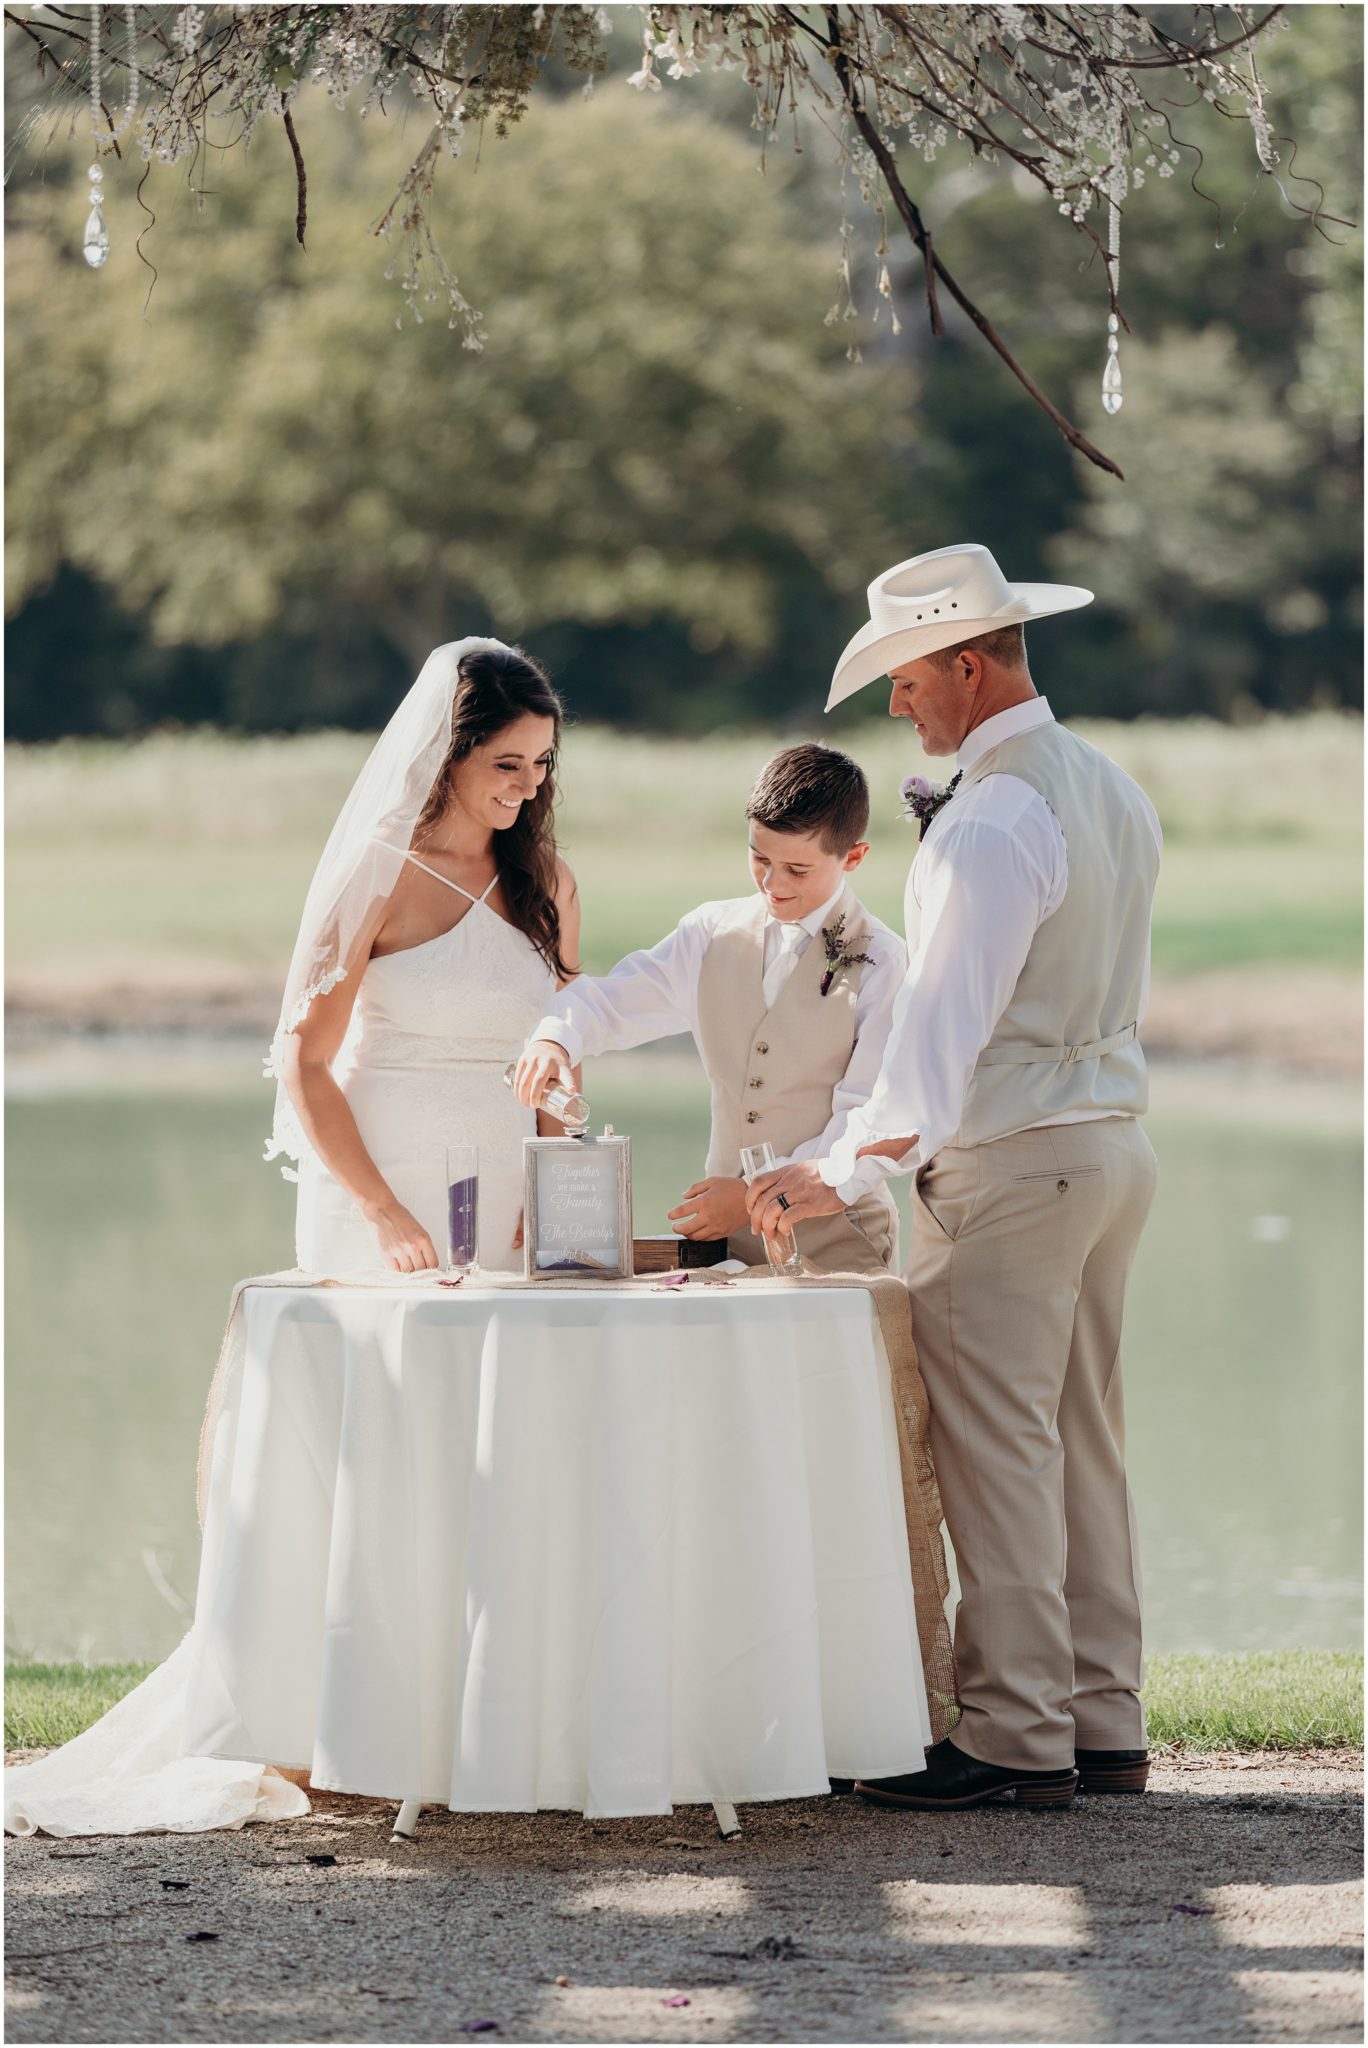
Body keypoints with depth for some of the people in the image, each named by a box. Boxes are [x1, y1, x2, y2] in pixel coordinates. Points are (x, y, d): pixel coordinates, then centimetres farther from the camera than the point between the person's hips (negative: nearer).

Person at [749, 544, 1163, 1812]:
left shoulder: (990, 825, -18)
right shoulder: (1114, 793, 12)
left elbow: (943, 1020, -24)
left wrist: (846, 1174, -26)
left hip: (1010, 1162, -10)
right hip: (1112, 1137, 10)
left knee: (995, 1448, -6)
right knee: (1081, 1440, 12)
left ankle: (1018, 1737, -5)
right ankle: (1101, 1726, 15)